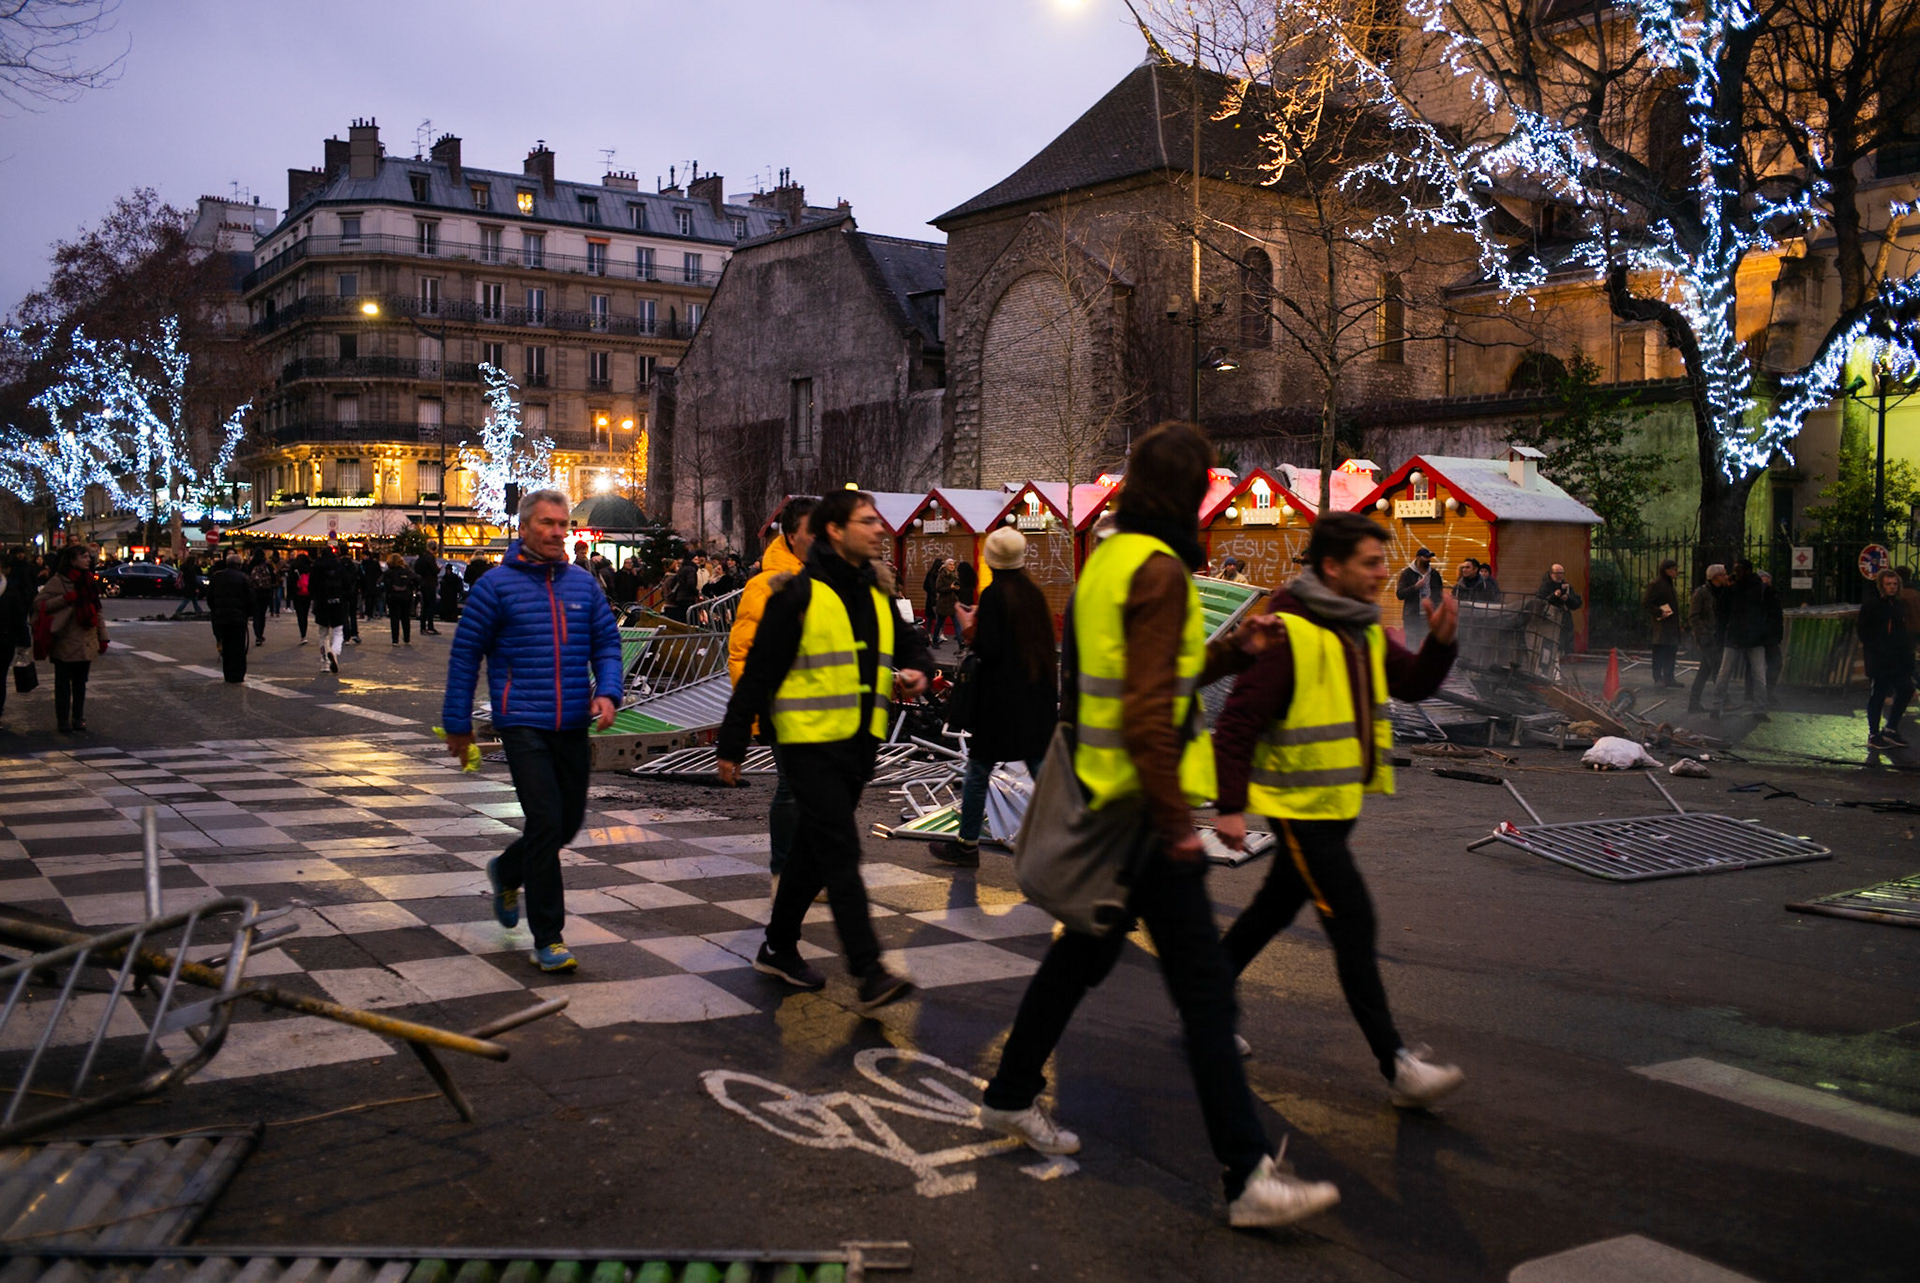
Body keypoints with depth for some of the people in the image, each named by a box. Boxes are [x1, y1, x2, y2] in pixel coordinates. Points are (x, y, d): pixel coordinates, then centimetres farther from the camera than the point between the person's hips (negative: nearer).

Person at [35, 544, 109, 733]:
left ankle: (78, 718, 20)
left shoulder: (89, 581, 13)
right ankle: (63, 719, 9)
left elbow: (96, 610, 17)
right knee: (63, 683, 3)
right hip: (65, 642, -5)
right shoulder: (58, 581, -7)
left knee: (80, 682, 11)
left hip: (86, 643, 6)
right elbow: (39, 603, -14)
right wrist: (66, 599, -21)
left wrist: (102, 637, 12)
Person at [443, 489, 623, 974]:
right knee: (545, 821, -12)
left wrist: (607, 692, -6)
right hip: (523, 723, -5)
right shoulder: (497, 585, -4)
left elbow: (607, 642, 13)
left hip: (573, 725, 5)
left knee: (570, 820, 14)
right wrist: (458, 724, 1)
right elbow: (465, 653, 1)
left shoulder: (584, 584, 8)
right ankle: (547, 939, -2)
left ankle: (506, 871, 44)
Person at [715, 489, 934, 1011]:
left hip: (859, 745, 8)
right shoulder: (799, 595, -11)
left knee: (815, 851, 17)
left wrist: (916, 670, 0)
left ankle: (779, 948, 31)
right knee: (841, 854, -12)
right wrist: (731, 745, -9)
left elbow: (908, 643, 26)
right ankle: (869, 972, -13)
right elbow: (759, 672, -10)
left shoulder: (878, 596, 12)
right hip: (811, 743, -8)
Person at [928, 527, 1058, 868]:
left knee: (978, 771, 6)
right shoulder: (1034, 593, 7)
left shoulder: (993, 595, -13)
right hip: (1036, 699, 6)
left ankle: (967, 844, 14)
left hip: (1000, 699, -6)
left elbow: (989, 650, -18)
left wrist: (969, 630, -3)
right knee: (1041, 769, 9)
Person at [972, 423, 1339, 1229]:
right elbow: (1146, 711, -23)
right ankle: (1248, 1178, -2)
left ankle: (1011, 1097, 35)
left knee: (1084, 951, 22)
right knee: (1203, 984, -6)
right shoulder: (1158, 570, -16)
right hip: (1141, 805, -10)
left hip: (1104, 798, 10)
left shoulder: (1108, 560, 12)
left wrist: (1233, 651, 12)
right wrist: (1175, 823, -21)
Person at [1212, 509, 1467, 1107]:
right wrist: (1230, 807, -21)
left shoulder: (1364, 631, 8)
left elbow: (1414, 684, 14)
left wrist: (1440, 642, -6)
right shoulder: (1289, 633, -20)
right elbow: (1237, 723, -20)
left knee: (1275, 909, 19)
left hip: (1338, 805, 9)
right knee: (1353, 923, -8)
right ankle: (1397, 1067, -2)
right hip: (1299, 806, -9)